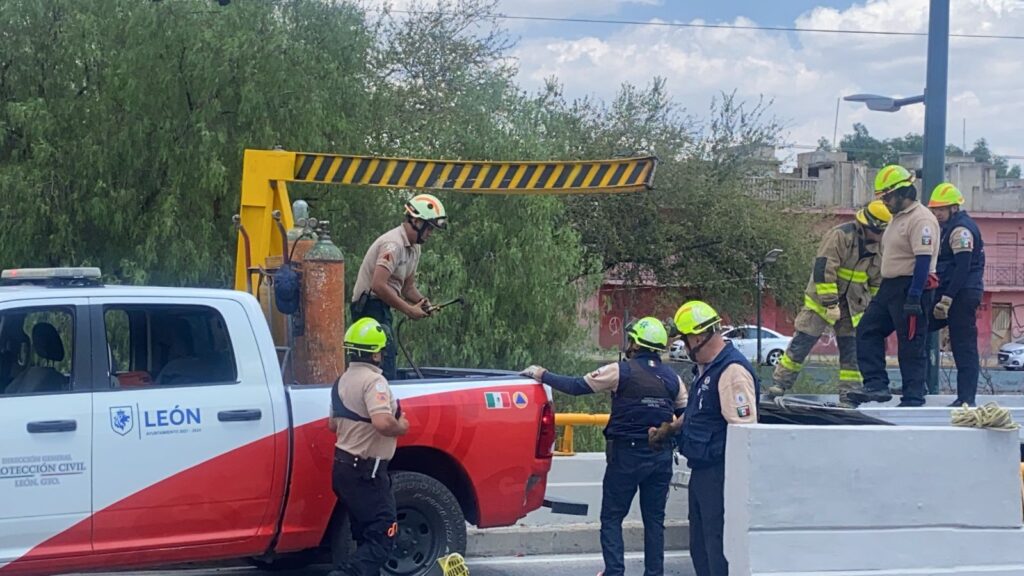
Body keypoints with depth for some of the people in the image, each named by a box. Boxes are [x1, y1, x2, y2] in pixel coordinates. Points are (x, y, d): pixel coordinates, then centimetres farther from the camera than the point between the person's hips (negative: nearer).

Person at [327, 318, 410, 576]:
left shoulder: (343, 380, 12)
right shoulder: (373, 380, -17)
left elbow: (333, 424, 22)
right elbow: (382, 423, -31)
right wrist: (401, 426, -12)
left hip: (344, 466, 10)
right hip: (367, 470, -10)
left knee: (367, 537, 16)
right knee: (383, 537, -8)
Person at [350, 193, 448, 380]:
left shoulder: (413, 248, 15)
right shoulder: (394, 244, -18)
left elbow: (408, 286, 21)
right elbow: (378, 286, -27)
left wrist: (421, 301, -1)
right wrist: (408, 309, -19)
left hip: (381, 308, 11)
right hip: (371, 306, -10)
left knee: (389, 369, 10)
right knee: (385, 373, -15)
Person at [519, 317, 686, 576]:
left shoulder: (621, 371, -9)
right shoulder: (673, 379, 5)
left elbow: (577, 386, -8)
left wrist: (542, 376, 1)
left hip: (626, 456, -4)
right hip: (661, 456, 4)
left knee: (611, 518, 5)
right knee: (654, 520, 10)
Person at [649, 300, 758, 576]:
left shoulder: (732, 370, -20)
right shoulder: (704, 370, 14)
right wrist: (667, 431, 31)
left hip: (720, 475, -10)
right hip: (701, 471, 11)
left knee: (719, 547, -7)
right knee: (700, 546, 18)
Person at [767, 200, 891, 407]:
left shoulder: (878, 247, 6)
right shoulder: (841, 235, -18)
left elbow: (877, 281, 19)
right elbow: (823, 269, -22)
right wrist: (830, 303, -23)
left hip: (852, 306, 6)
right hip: (822, 300, -6)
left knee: (852, 350, 1)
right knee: (801, 344, -6)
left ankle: (849, 394, 7)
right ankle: (779, 383, 3)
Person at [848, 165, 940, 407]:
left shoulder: (921, 219, -16)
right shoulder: (898, 217, 16)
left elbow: (924, 260, -22)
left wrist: (914, 297, -27)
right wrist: (886, 289, 23)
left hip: (911, 287, -10)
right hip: (890, 287, 10)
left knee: (911, 346, -4)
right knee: (867, 331, 6)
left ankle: (913, 399, 1)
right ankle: (876, 385, 5)